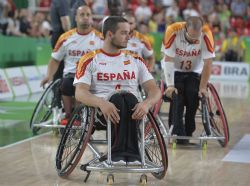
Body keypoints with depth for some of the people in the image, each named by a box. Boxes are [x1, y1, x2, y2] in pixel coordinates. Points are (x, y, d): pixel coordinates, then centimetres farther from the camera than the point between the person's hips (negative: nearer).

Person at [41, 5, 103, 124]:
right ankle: (68, 116, -12)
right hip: (71, 74, 1)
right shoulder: (66, 38, 10)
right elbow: (55, 59, 16)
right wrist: (49, 75, -1)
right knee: (66, 84, -33)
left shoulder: (100, 38, 8)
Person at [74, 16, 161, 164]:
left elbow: (155, 90, 7)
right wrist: (101, 103, -28)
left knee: (129, 97, -31)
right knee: (118, 98, -34)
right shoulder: (90, 60, 8)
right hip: (101, 111, -2)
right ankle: (130, 152, -38)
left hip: (132, 109, 2)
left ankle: (119, 152, -38)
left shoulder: (135, 60, 17)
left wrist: (146, 103, -18)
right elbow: (80, 93, -7)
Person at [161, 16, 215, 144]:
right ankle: (178, 135, -13)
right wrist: (170, 85, -28)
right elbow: (168, 60, -25)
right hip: (174, 71, -1)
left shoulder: (206, 35, -26)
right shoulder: (173, 31, -29)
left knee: (193, 103, -12)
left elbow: (208, 63, -20)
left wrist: (202, 87, -20)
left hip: (194, 72, 1)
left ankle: (188, 134, 4)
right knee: (177, 102, -18)